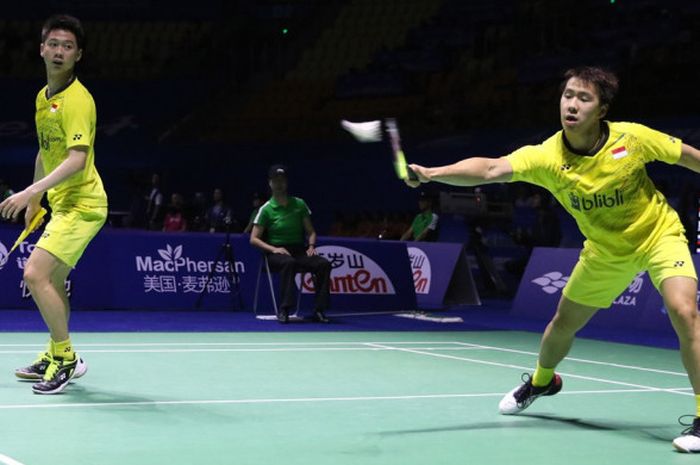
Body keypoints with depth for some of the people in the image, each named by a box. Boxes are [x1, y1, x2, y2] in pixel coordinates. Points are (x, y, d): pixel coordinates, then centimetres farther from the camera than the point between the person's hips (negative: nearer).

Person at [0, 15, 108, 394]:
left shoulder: (77, 99, -18)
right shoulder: (42, 97, 11)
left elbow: (77, 160, -27)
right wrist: (35, 199, 25)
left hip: (82, 204, -10)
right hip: (62, 205, 10)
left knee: (35, 274, -18)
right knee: (51, 282, 18)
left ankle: (66, 358, -8)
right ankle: (56, 357, 33)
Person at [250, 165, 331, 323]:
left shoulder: (299, 204, 12)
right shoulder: (266, 209, 1)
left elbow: (310, 231, 18)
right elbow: (254, 239, -1)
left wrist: (311, 246, -3)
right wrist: (274, 249, -15)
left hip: (300, 251, 4)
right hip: (276, 253, -3)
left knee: (324, 264, -25)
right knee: (289, 262, -39)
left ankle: (320, 310, -23)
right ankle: (284, 310, -39)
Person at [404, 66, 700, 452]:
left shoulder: (632, 137, -27)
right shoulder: (546, 158, -26)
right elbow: (491, 169, -42)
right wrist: (431, 173, -58)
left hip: (659, 235, -3)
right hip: (606, 251, 3)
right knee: (563, 323, 14)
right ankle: (541, 381, 49)